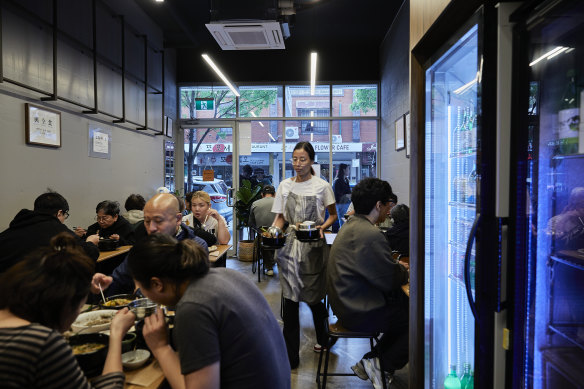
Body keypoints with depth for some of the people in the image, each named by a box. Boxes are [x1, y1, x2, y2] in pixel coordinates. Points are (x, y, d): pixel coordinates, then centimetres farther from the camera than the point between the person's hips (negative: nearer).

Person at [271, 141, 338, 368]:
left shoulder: (322, 186, 0)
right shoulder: (285, 186, 8)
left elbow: (333, 215, 8)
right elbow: (280, 218, 11)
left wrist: (322, 228, -11)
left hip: (313, 247, -2)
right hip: (290, 246, 2)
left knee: (313, 298, 8)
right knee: (290, 299, -1)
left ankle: (323, 338, 39)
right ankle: (290, 356, 9)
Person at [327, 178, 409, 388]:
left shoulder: (351, 224, 7)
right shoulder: (371, 235, -25)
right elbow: (390, 281, -18)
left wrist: (395, 267, 9)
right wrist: (403, 272, 2)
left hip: (346, 301, 10)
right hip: (359, 312, -10)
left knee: (406, 304, 15)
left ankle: (374, 358, 19)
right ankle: (382, 365, 10)